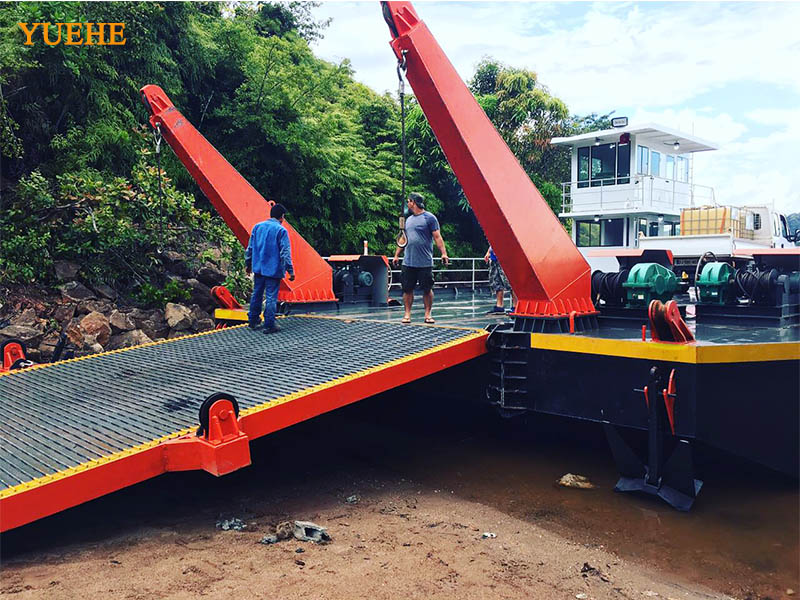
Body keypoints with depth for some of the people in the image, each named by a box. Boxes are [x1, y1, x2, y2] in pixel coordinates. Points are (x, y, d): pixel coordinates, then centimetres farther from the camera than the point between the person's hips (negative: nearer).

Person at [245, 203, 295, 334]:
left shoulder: (257, 227, 6)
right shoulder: (281, 230, -11)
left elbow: (250, 247, 11)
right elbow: (285, 253, -14)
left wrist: (248, 264, 22)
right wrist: (290, 270, -11)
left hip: (258, 268, 6)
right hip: (274, 269, -6)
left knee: (256, 294, 17)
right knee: (271, 297, 0)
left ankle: (253, 321, 26)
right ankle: (269, 325, 3)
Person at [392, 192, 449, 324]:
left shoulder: (429, 218, -3)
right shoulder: (408, 219, 16)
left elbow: (437, 237, -8)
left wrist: (443, 253, -18)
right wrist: (396, 255, 19)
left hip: (425, 263, -5)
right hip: (408, 262, 5)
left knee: (427, 289, 2)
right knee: (407, 289, 4)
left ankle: (428, 314, 11)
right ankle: (407, 314, 10)